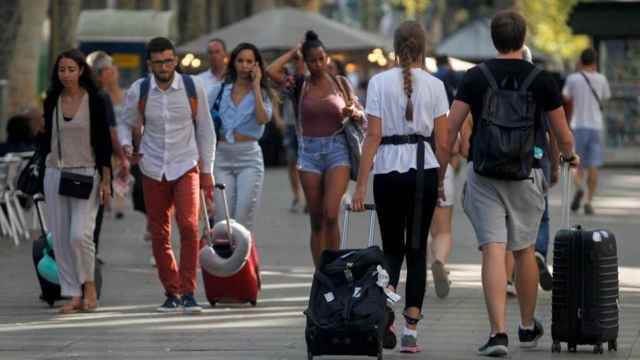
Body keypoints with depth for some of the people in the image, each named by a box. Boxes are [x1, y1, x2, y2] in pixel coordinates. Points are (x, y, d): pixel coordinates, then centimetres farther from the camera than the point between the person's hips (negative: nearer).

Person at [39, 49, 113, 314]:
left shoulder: (95, 100, -4)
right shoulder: (52, 101, 8)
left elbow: (104, 142, -4)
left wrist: (106, 180, -7)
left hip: (86, 173, -4)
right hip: (55, 173, 4)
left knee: (80, 234, -16)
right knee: (60, 238, 1)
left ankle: (89, 285, 5)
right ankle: (74, 295, 6)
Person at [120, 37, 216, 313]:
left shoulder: (192, 88, -3)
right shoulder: (138, 91, -2)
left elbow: (205, 130, 6)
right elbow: (128, 124, 13)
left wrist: (207, 171, 6)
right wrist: (127, 145, -10)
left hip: (185, 166, -2)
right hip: (153, 170, 2)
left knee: (189, 224, -19)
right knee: (159, 234, 5)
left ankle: (188, 292, -14)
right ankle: (171, 293, 17)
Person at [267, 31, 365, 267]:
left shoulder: (340, 83, 7)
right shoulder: (300, 86, 5)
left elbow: (362, 117, 13)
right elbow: (272, 71, -11)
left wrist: (354, 113, -10)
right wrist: (293, 53, 3)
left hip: (337, 150, -1)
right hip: (309, 152, 1)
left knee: (331, 214, -15)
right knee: (316, 221, 3)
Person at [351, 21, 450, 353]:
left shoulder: (379, 82, -2)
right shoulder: (434, 86, 0)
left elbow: (373, 135, -7)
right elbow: (442, 142, -1)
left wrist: (361, 185, -5)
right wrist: (440, 182, 14)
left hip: (388, 168, 0)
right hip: (424, 169, 0)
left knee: (392, 246, 13)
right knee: (417, 248, 8)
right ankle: (411, 330, 3)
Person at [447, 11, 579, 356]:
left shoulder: (475, 77, -1)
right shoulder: (541, 79, 0)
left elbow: (450, 128, -5)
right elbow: (563, 136, 7)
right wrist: (570, 156, 28)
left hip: (482, 173, -1)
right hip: (525, 174, 1)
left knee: (493, 251, -5)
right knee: (524, 251, 16)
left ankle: (498, 333, -16)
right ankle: (528, 327, 32)